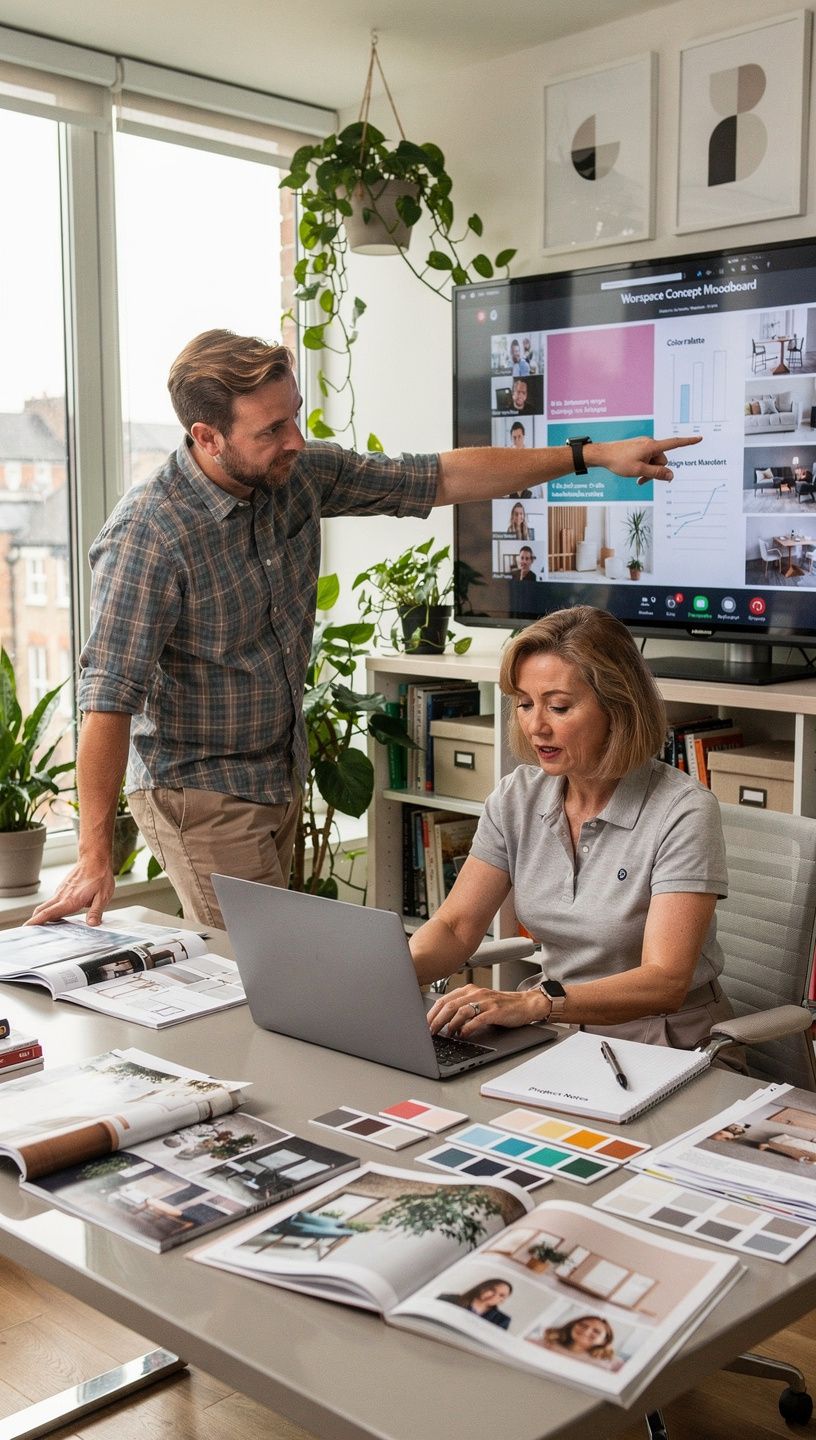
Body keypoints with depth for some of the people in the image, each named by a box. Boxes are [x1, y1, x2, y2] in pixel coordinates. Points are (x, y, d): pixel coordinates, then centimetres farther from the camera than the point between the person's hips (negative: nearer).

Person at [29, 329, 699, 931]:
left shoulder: (300, 473, -4)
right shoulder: (147, 535, -25)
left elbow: (441, 478, 3)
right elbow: (110, 699, -26)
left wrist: (593, 455, 2)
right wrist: (96, 857, -27)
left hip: (282, 779, 7)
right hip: (200, 792, -7)